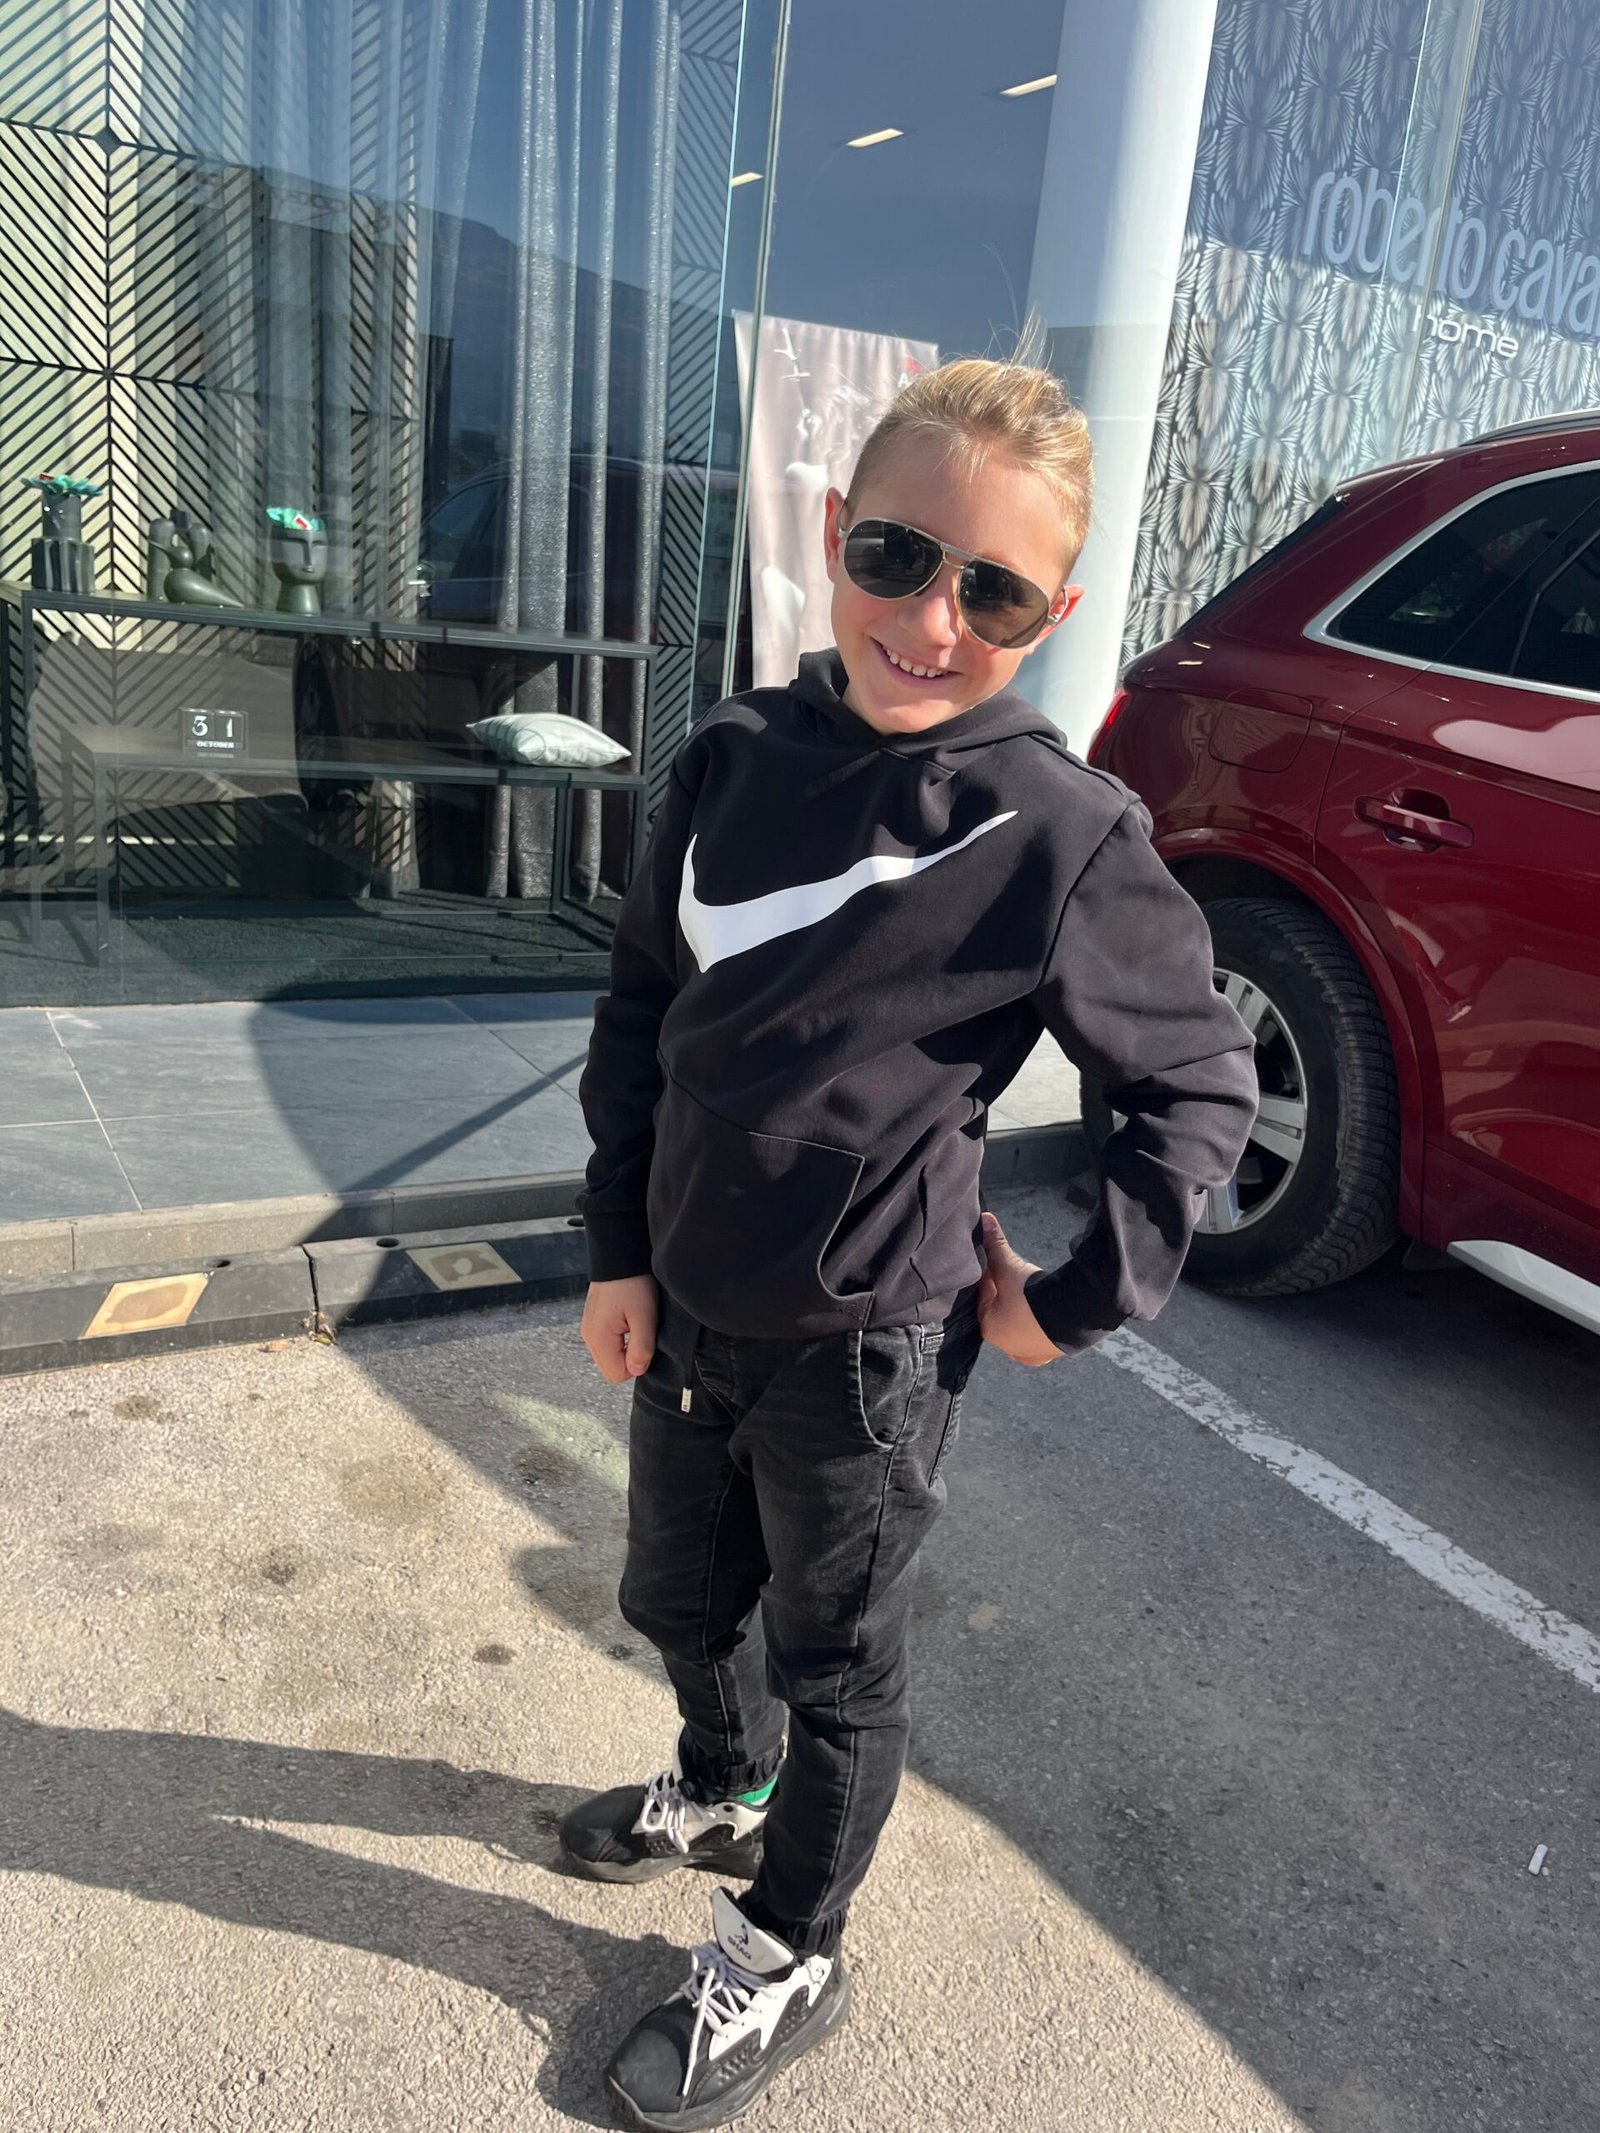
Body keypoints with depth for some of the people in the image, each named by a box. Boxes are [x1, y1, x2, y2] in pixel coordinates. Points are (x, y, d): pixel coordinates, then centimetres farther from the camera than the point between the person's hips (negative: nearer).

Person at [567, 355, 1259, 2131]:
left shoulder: (1062, 835, -19)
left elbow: (1202, 1083, -8)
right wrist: (620, 1249, 4)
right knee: (679, 1599, 27)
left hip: (862, 1349, -5)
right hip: (684, 1310, 6)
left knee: (833, 1661, 18)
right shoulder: (737, 756, -5)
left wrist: (1081, 1301, -7)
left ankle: (785, 1960, 45)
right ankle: (725, 1791, 60)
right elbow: (640, 1009, 4)